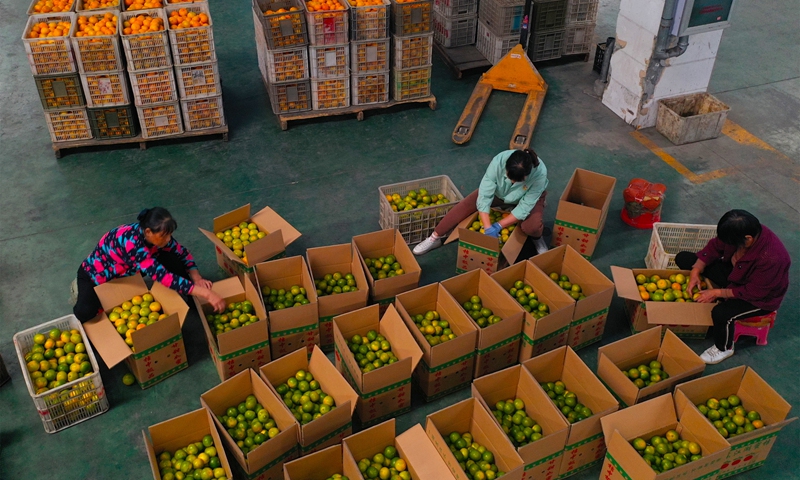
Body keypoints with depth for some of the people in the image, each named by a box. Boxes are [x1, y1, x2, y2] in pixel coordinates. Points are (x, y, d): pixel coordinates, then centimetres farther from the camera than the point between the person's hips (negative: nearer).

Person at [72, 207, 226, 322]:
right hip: (96, 274, -5)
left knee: (174, 260, -18)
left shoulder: (155, 233, -22)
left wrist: (197, 278, -25)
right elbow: (161, 275, -48)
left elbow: (182, 252, -6)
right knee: (85, 313, -32)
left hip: (125, 271, 5)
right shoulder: (132, 241, -42)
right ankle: (82, 290, 1)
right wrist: (206, 293, -53)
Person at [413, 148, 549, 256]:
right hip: (499, 193, 2)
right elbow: (484, 196, -35)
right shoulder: (498, 161, -39)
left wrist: (498, 226, -35)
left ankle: (537, 238, 6)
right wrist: (488, 228, -39)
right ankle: (435, 238, -3)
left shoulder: (539, 173, -41)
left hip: (528, 198, -1)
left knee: (531, 227, -31)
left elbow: (525, 207, -32)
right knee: (466, 205, -16)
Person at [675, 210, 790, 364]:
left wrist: (717, 293, -25)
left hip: (759, 297, -7)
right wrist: (696, 271, -17)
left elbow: (752, 292, -30)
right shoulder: (740, 231, -23)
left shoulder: (771, 258, -40)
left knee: (721, 313, -35)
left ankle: (724, 348, -1)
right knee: (683, 258, -2)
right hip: (734, 273, 7)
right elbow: (714, 246, -7)